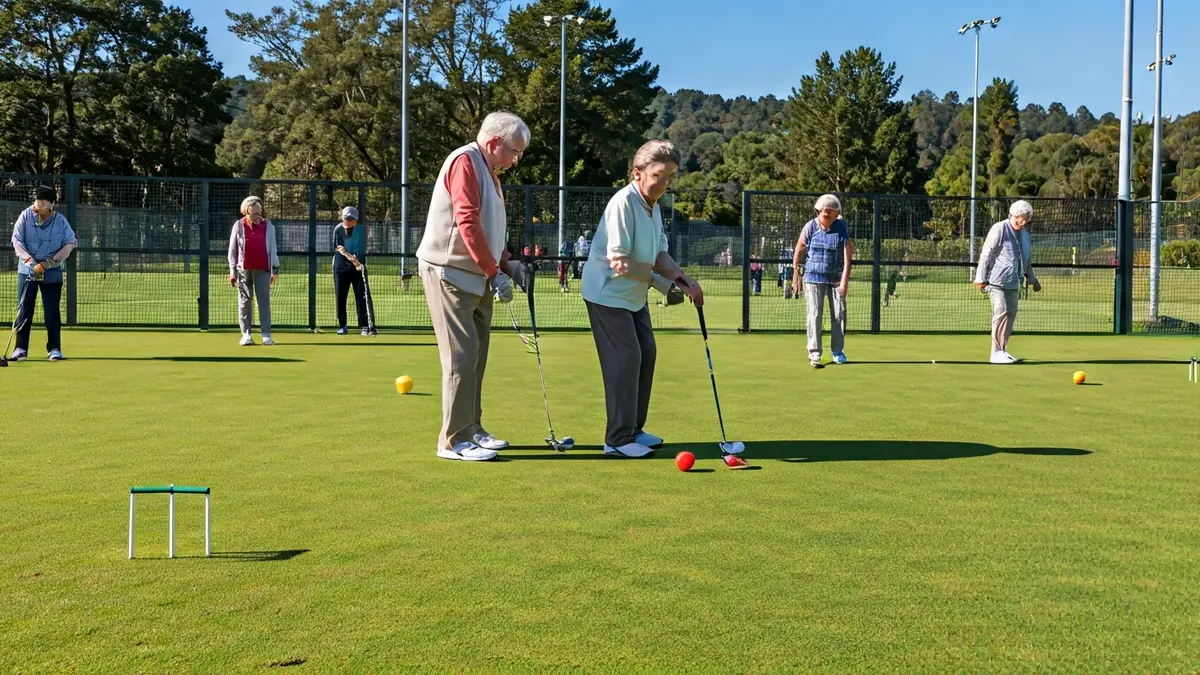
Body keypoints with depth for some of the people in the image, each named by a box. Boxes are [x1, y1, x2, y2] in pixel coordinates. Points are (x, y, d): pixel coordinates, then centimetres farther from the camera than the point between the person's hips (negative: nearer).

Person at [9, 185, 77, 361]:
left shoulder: (60, 220, -3)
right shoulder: (25, 216, -3)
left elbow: (70, 243, -5)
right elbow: (17, 241, -6)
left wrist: (47, 263, -12)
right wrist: (31, 262, -19)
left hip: (52, 273, 0)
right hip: (27, 270, 0)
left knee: (52, 311, 0)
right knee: (24, 309, 0)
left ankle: (54, 349, 7)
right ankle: (21, 348, 5)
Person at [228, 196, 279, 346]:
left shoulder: (268, 226, 8)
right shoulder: (239, 225, 5)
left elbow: (273, 248, 9)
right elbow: (232, 250, 6)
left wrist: (275, 269, 5)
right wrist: (232, 271, 1)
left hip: (263, 269, 0)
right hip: (243, 269, 0)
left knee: (264, 301, -2)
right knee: (244, 302, 3)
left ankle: (266, 335, -2)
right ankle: (246, 335, 9)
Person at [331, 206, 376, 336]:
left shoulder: (362, 228, -8)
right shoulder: (338, 229, -9)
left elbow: (364, 246, -5)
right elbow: (339, 248, -15)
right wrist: (351, 258, -32)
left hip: (359, 266, 0)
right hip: (342, 266, 0)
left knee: (362, 296, -7)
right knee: (340, 296, 4)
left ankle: (365, 326, -8)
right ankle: (342, 326, 15)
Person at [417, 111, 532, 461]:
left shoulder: (488, 171, 17)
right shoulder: (465, 162, -13)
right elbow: (467, 222, -23)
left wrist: (507, 262, 6)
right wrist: (495, 271, -22)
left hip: (476, 276, 10)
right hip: (449, 274, -10)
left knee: (476, 355, 12)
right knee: (462, 356, -10)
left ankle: (472, 429, 21)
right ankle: (454, 441, -5)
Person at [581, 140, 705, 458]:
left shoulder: (654, 205, 5)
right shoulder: (623, 203, -24)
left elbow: (659, 255, 10)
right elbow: (619, 264, -28)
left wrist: (684, 279, -7)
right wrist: (660, 278, -17)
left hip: (634, 295, 10)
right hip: (608, 293, -10)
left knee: (646, 354, 12)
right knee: (626, 358, -10)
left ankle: (634, 429, 24)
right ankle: (618, 439, -1)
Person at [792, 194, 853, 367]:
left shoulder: (843, 228, -8)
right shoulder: (810, 227, -7)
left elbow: (848, 254, -13)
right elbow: (799, 250, 4)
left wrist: (845, 279, -22)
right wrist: (796, 274, 5)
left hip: (836, 278, 1)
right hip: (813, 278, -1)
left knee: (839, 314, 5)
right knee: (814, 315, -5)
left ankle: (837, 351, 22)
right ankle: (814, 354, -1)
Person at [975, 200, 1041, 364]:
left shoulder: (1024, 233, 15)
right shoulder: (999, 229, -9)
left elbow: (1025, 259, 27)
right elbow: (986, 255, -10)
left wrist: (1032, 278, 29)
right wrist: (981, 278, -13)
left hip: (1013, 283, 8)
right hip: (997, 281, -8)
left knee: (1011, 313, 6)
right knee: (1001, 312, -11)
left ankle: (1003, 350, 15)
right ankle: (997, 353, -7)